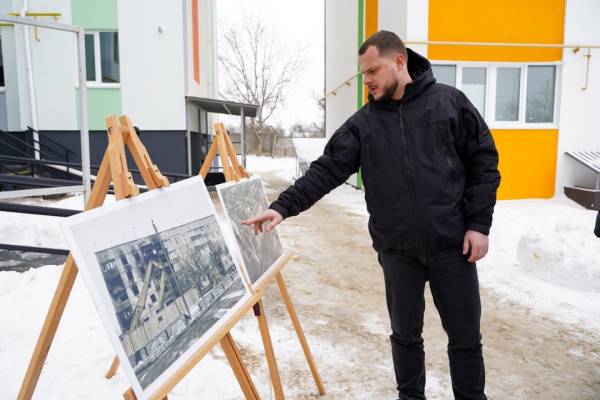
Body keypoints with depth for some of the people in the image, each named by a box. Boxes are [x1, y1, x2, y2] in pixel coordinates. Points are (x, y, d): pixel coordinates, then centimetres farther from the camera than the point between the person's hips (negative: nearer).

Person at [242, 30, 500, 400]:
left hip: (453, 245, -1)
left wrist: (479, 224, -5)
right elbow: (325, 171, -5)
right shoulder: (363, 123, 2)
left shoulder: (450, 102, -1)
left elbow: (483, 163, 1)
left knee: (466, 337, 12)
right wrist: (283, 206, -17)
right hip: (397, 250, 2)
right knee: (405, 335, 16)